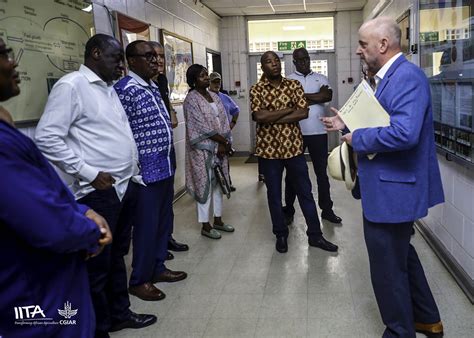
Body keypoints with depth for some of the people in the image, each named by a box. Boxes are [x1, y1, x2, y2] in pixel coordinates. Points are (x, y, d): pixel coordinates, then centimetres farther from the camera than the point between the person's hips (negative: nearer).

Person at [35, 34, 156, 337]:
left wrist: (133, 173, 11)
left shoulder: (110, 88, 15)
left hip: (127, 186, 8)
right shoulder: (71, 86, -11)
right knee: (97, 265, 5)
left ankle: (120, 314, 36)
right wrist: (88, 173, -18)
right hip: (99, 192, -8)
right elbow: (47, 138, -17)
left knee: (117, 256, 20)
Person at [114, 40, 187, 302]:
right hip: (146, 171, -9)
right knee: (146, 226, 1)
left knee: (163, 221, 17)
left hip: (165, 167, 9)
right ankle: (139, 280, 17)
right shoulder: (125, 89, -15)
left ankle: (158, 268, 32)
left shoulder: (153, 88, 14)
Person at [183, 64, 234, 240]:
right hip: (203, 149, -7)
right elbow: (202, 127, -16)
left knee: (218, 182, 13)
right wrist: (224, 141, -11)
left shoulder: (214, 96, 11)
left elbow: (223, 120, 6)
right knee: (205, 184, 0)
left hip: (219, 147, 7)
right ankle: (205, 225, 11)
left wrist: (223, 144, -8)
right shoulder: (191, 99, -11)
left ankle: (218, 220, 26)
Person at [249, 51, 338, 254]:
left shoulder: (294, 85, 3)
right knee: (274, 195, 9)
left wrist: (272, 118, -14)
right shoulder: (256, 89, -2)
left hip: (293, 147, 1)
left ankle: (315, 235, 20)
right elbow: (259, 116, -17)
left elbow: (303, 113, -9)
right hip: (269, 150, -1)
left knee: (305, 192, 8)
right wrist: (288, 109, -11)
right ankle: (281, 235, 25)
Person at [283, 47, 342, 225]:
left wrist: (303, 96, -10)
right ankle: (288, 210, 19)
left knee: (321, 172, 10)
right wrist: (318, 96, -10)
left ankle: (327, 209, 20)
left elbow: (329, 96, -9)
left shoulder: (321, 78, 9)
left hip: (318, 132, 2)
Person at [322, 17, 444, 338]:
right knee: (401, 254, 25)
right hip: (390, 186, 11)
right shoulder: (390, 76, 11)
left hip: (393, 189, -11)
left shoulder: (407, 76, -21)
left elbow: (403, 133, -34)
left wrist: (358, 139, -21)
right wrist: (348, 124, 11)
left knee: (388, 266, 5)